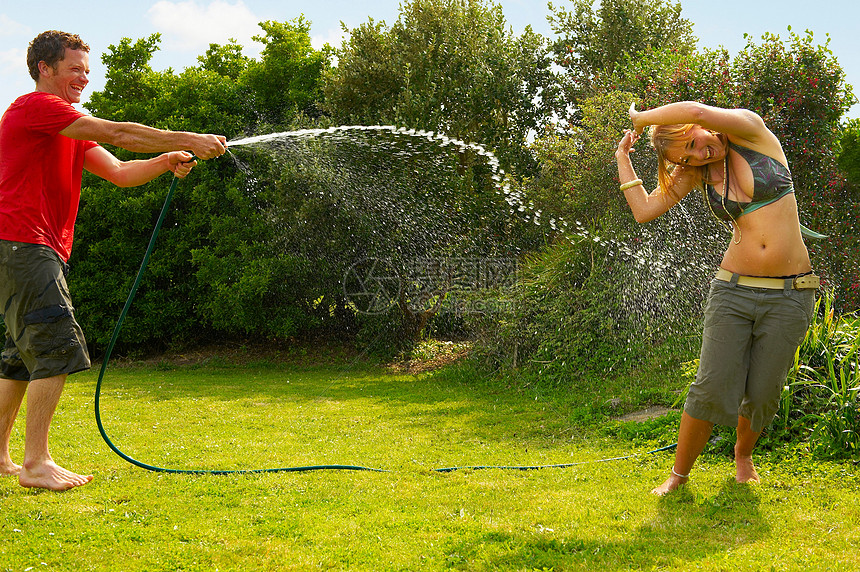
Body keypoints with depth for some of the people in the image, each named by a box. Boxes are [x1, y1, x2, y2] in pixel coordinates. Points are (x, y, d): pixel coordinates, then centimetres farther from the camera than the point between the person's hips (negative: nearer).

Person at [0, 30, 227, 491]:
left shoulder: (71, 131, 23)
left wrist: (167, 161, -5)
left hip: (42, 251, 10)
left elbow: (119, 173, 13)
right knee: (59, 345, -16)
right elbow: (118, 134, -14)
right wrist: (190, 141, -13)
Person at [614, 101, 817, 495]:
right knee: (713, 387, -9)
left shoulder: (750, 130, -6)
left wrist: (642, 118, -8)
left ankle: (743, 455, 34)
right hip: (733, 289, 2)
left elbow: (697, 112, -25)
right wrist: (623, 159, 9)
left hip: (790, 295, -2)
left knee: (762, 395, 4)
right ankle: (679, 474, 8)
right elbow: (644, 210, 6)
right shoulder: (695, 173, 5)